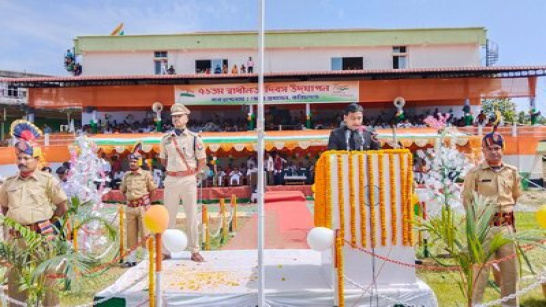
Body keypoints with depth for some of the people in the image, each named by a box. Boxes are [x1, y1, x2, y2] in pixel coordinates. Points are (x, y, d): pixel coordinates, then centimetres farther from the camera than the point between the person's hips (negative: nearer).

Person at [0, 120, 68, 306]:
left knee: (45, 277, 3)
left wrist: (45, 221, 3)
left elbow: (63, 207, 1)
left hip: (42, 235, -4)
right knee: (15, 279, 13)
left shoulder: (47, 180, -3)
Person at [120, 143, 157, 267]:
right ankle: (131, 259, 16)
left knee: (145, 233, 0)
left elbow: (152, 190, 2)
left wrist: (144, 200, 3)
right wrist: (129, 198, 8)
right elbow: (123, 190, 18)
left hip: (143, 207, -4)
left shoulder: (146, 174, -3)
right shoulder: (126, 175, 7)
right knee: (131, 234, 8)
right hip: (130, 207, 4)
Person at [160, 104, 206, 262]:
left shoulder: (194, 138, 0)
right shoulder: (166, 138, 7)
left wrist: (193, 173, 2)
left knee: (191, 216, 2)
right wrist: (171, 171, 12)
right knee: (169, 216, 7)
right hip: (171, 180, 2)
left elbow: (202, 160, 6)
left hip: (188, 180, -2)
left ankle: (194, 251, 11)